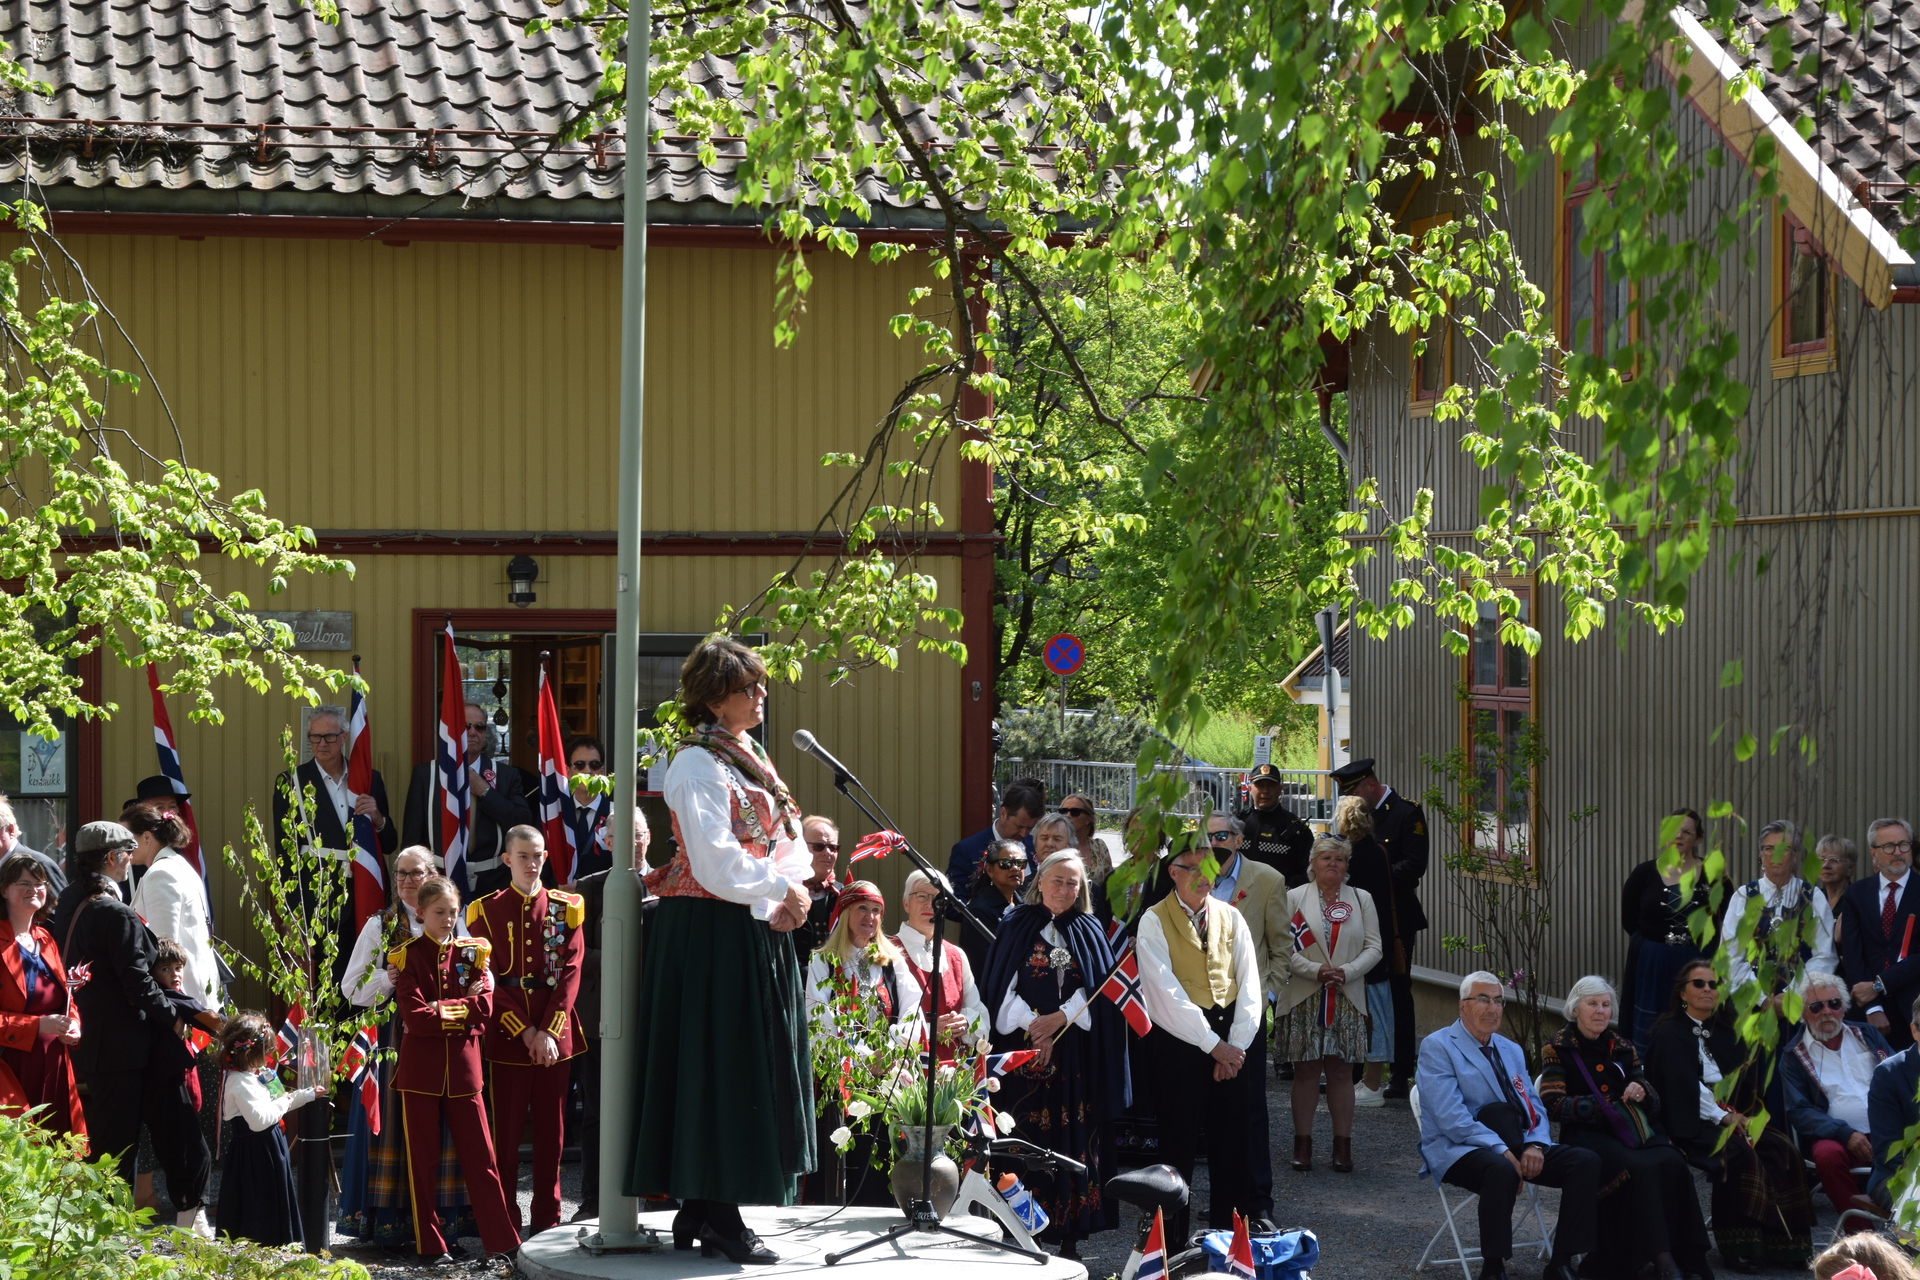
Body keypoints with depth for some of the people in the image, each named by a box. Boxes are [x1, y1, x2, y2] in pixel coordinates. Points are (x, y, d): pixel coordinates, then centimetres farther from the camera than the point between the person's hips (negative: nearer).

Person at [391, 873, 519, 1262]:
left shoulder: (471, 952, 8)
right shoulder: (408, 956, -1)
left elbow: (484, 1005, -5)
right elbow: (415, 1017, -12)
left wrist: (442, 1009, -12)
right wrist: (463, 1009, -9)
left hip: (462, 1066, 2)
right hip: (420, 1066, -2)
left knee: (480, 1153, 2)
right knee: (422, 1159, 4)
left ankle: (501, 1238, 4)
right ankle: (430, 1244, 11)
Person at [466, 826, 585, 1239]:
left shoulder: (565, 909, 7)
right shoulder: (487, 911, 3)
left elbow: (570, 973, 0)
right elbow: (489, 980, -3)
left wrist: (548, 1031, -11)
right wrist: (525, 1031, -11)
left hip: (555, 1034, 2)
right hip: (507, 1033, -2)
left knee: (551, 1128, 5)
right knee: (505, 1130, -1)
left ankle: (547, 1217, 13)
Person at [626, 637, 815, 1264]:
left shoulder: (750, 757, 16)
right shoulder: (698, 764, -12)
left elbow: (784, 839, 18)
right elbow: (717, 865, -20)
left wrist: (792, 894, 0)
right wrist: (782, 889, -11)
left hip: (758, 931, 9)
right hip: (712, 935, -9)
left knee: (750, 1067, 10)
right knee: (718, 1067, -6)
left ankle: (702, 1209, 15)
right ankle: (716, 1213, -1)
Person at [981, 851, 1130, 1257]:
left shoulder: (1089, 931, 12)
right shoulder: (1016, 927, 7)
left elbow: (1098, 988, 2)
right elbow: (1002, 987, 1)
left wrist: (1059, 1019, -11)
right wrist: (1032, 1026, -11)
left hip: (1077, 1055, 1)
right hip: (1025, 1050, -1)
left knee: (1075, 1138, -2)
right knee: (1027, 1136, -5)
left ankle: (1070, 1234, 1)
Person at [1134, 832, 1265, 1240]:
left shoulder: (1229, 917, 10)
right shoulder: (1154, 921, -4)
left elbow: (1249, 985, 6)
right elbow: (1167, 993, -12)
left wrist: (1236, 1043, -7)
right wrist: (1213, 1045, -15)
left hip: (1230, 1040, 4)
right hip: (1178, 1039, -4)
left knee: (1232, 1133, 6)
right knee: (1178, 1135, -2)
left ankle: (1235, 1222, 15)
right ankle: (1172, 1234, 5)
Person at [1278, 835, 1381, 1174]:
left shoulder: (1362, 900, 10)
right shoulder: (1294, 898, 3)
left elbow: (1373, 948, 4)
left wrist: (1346, 972, -12)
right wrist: (1315, 971, -16)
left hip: (1347, 1000, 1)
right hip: (1304, 1000, -1)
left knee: (1341, 1070, 3)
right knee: (1306, 1070, 1)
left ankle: (1343, 1145, 7)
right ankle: (1303, 1143, 8)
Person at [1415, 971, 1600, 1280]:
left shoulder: (1512, 1051, 21)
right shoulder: (1437, 1047, -3)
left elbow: (1535, 1108, 14)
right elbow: (1451, 1117, -15)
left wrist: (1535, 1144, -10)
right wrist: (1501, 1150, -24)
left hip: (1515, 1145, 7)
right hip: (1457, 1149, -7)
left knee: (1586, 1161, -15)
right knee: (1502, 1170, -40)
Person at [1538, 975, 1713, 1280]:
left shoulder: (1621, 1047, 20)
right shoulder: (1557, 1049, 6)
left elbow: (1652, 1101, 21)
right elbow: (1553, 1105, -6)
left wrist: (1641, 1093, -5)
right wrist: (1603, 1106, -15)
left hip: (1630, 1130, 5)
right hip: (1587, 1134, -4)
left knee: (1672, 1162, -27)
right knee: (1640, 1169, -33)